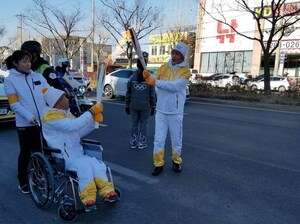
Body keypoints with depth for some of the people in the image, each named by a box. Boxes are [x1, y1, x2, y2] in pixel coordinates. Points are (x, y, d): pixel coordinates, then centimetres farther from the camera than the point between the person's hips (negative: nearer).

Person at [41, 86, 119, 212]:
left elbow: (78, 132, 20)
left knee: (95, 163, -21)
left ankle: (107, 192, -26)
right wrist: (91, 112, -22)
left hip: (77, 154, 7)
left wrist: (94, 121, 5)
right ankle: (88, 199, -29)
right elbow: (71, 126, -24)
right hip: (63, 157, -7)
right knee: (84, 166, -32)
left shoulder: (66, 113, 19)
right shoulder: (50, 116, -10)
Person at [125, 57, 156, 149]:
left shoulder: (132, 77, 0)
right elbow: (152, 94, -4)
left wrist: (127, 105, 10)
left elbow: (128, 93, 2)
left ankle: (133, 142, 18)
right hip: (145, 106, -2)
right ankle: (141, 143, 12)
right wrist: (153, 106, 4)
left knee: (134, 124, 11)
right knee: (143, 124, 7)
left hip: (134, 105, 2)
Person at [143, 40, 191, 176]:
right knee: (158, 140, 5)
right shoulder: (164, 67, 8)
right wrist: (147, 77, -18)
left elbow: (175, 86, -23)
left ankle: (176, 161, 33)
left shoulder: (185, 71, -8)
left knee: (176, 139, 12)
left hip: (175, 112, -3)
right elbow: (154, 81, 4)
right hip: (160, 110, 3)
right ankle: (158, 164, 18)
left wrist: (156, 82, -26)